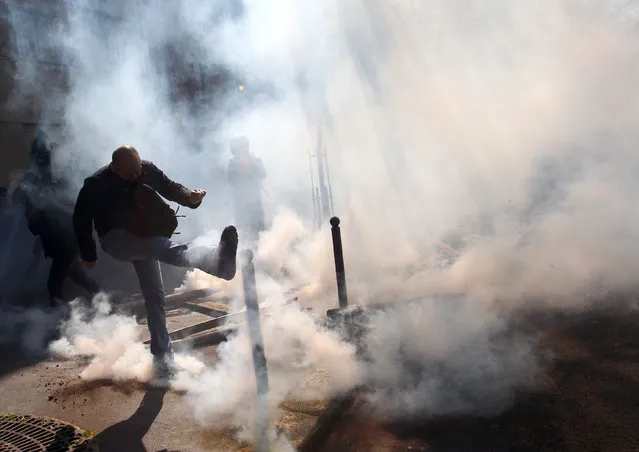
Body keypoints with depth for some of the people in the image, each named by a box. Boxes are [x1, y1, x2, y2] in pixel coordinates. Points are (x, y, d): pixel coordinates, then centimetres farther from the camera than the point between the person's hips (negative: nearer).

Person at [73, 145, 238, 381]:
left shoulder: (148, 170, -8)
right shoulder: (96, 184, -16)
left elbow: (170, 188, 0)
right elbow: (81, 220, -7)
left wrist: (190, 196, -22)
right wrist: (88, 254, -3)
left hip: (144, 238, 5)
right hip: (116, 239, -5)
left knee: (154, 295, 4)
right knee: (168, 249, -34)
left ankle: (162, 356, 13)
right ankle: (217, 259, -61)